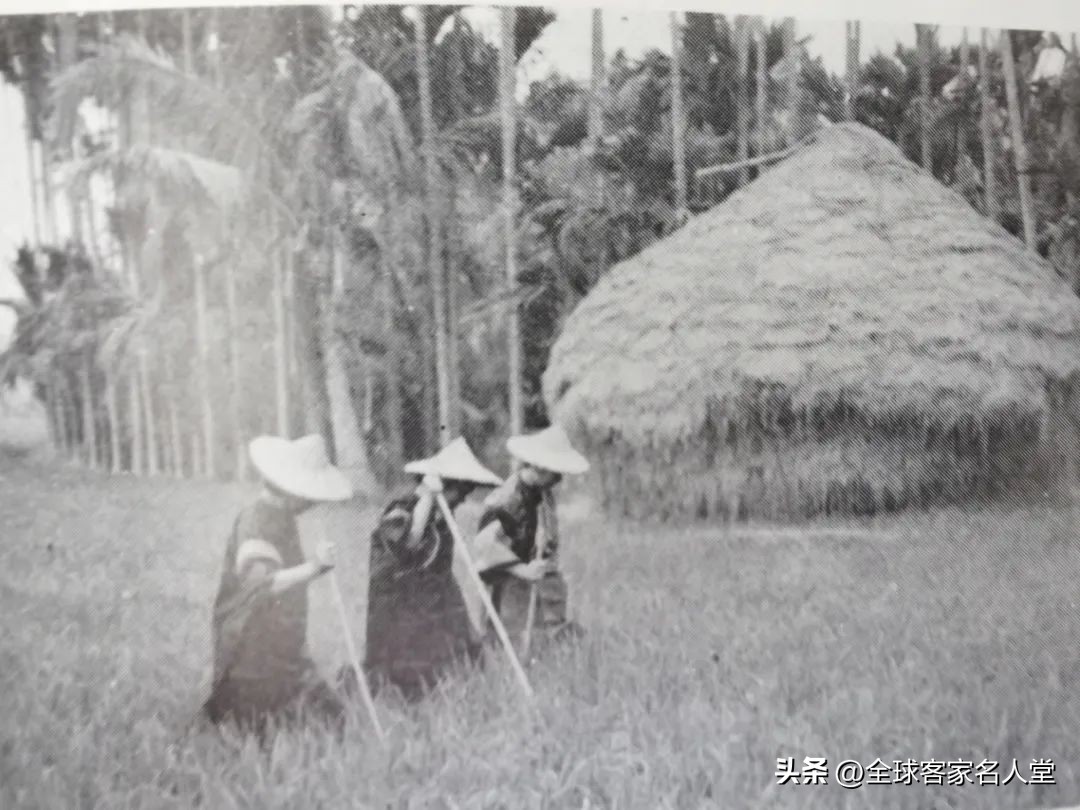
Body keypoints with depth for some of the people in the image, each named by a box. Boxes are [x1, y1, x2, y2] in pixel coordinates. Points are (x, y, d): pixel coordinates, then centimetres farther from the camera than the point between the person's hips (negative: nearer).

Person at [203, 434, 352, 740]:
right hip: (256, 665, -9)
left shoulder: (281, 518, 9)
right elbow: (260, 585, -41)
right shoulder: (256, 524, -22)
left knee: (332, 720, 6)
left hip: (284, 655, 9)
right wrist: (312, 568, -52)